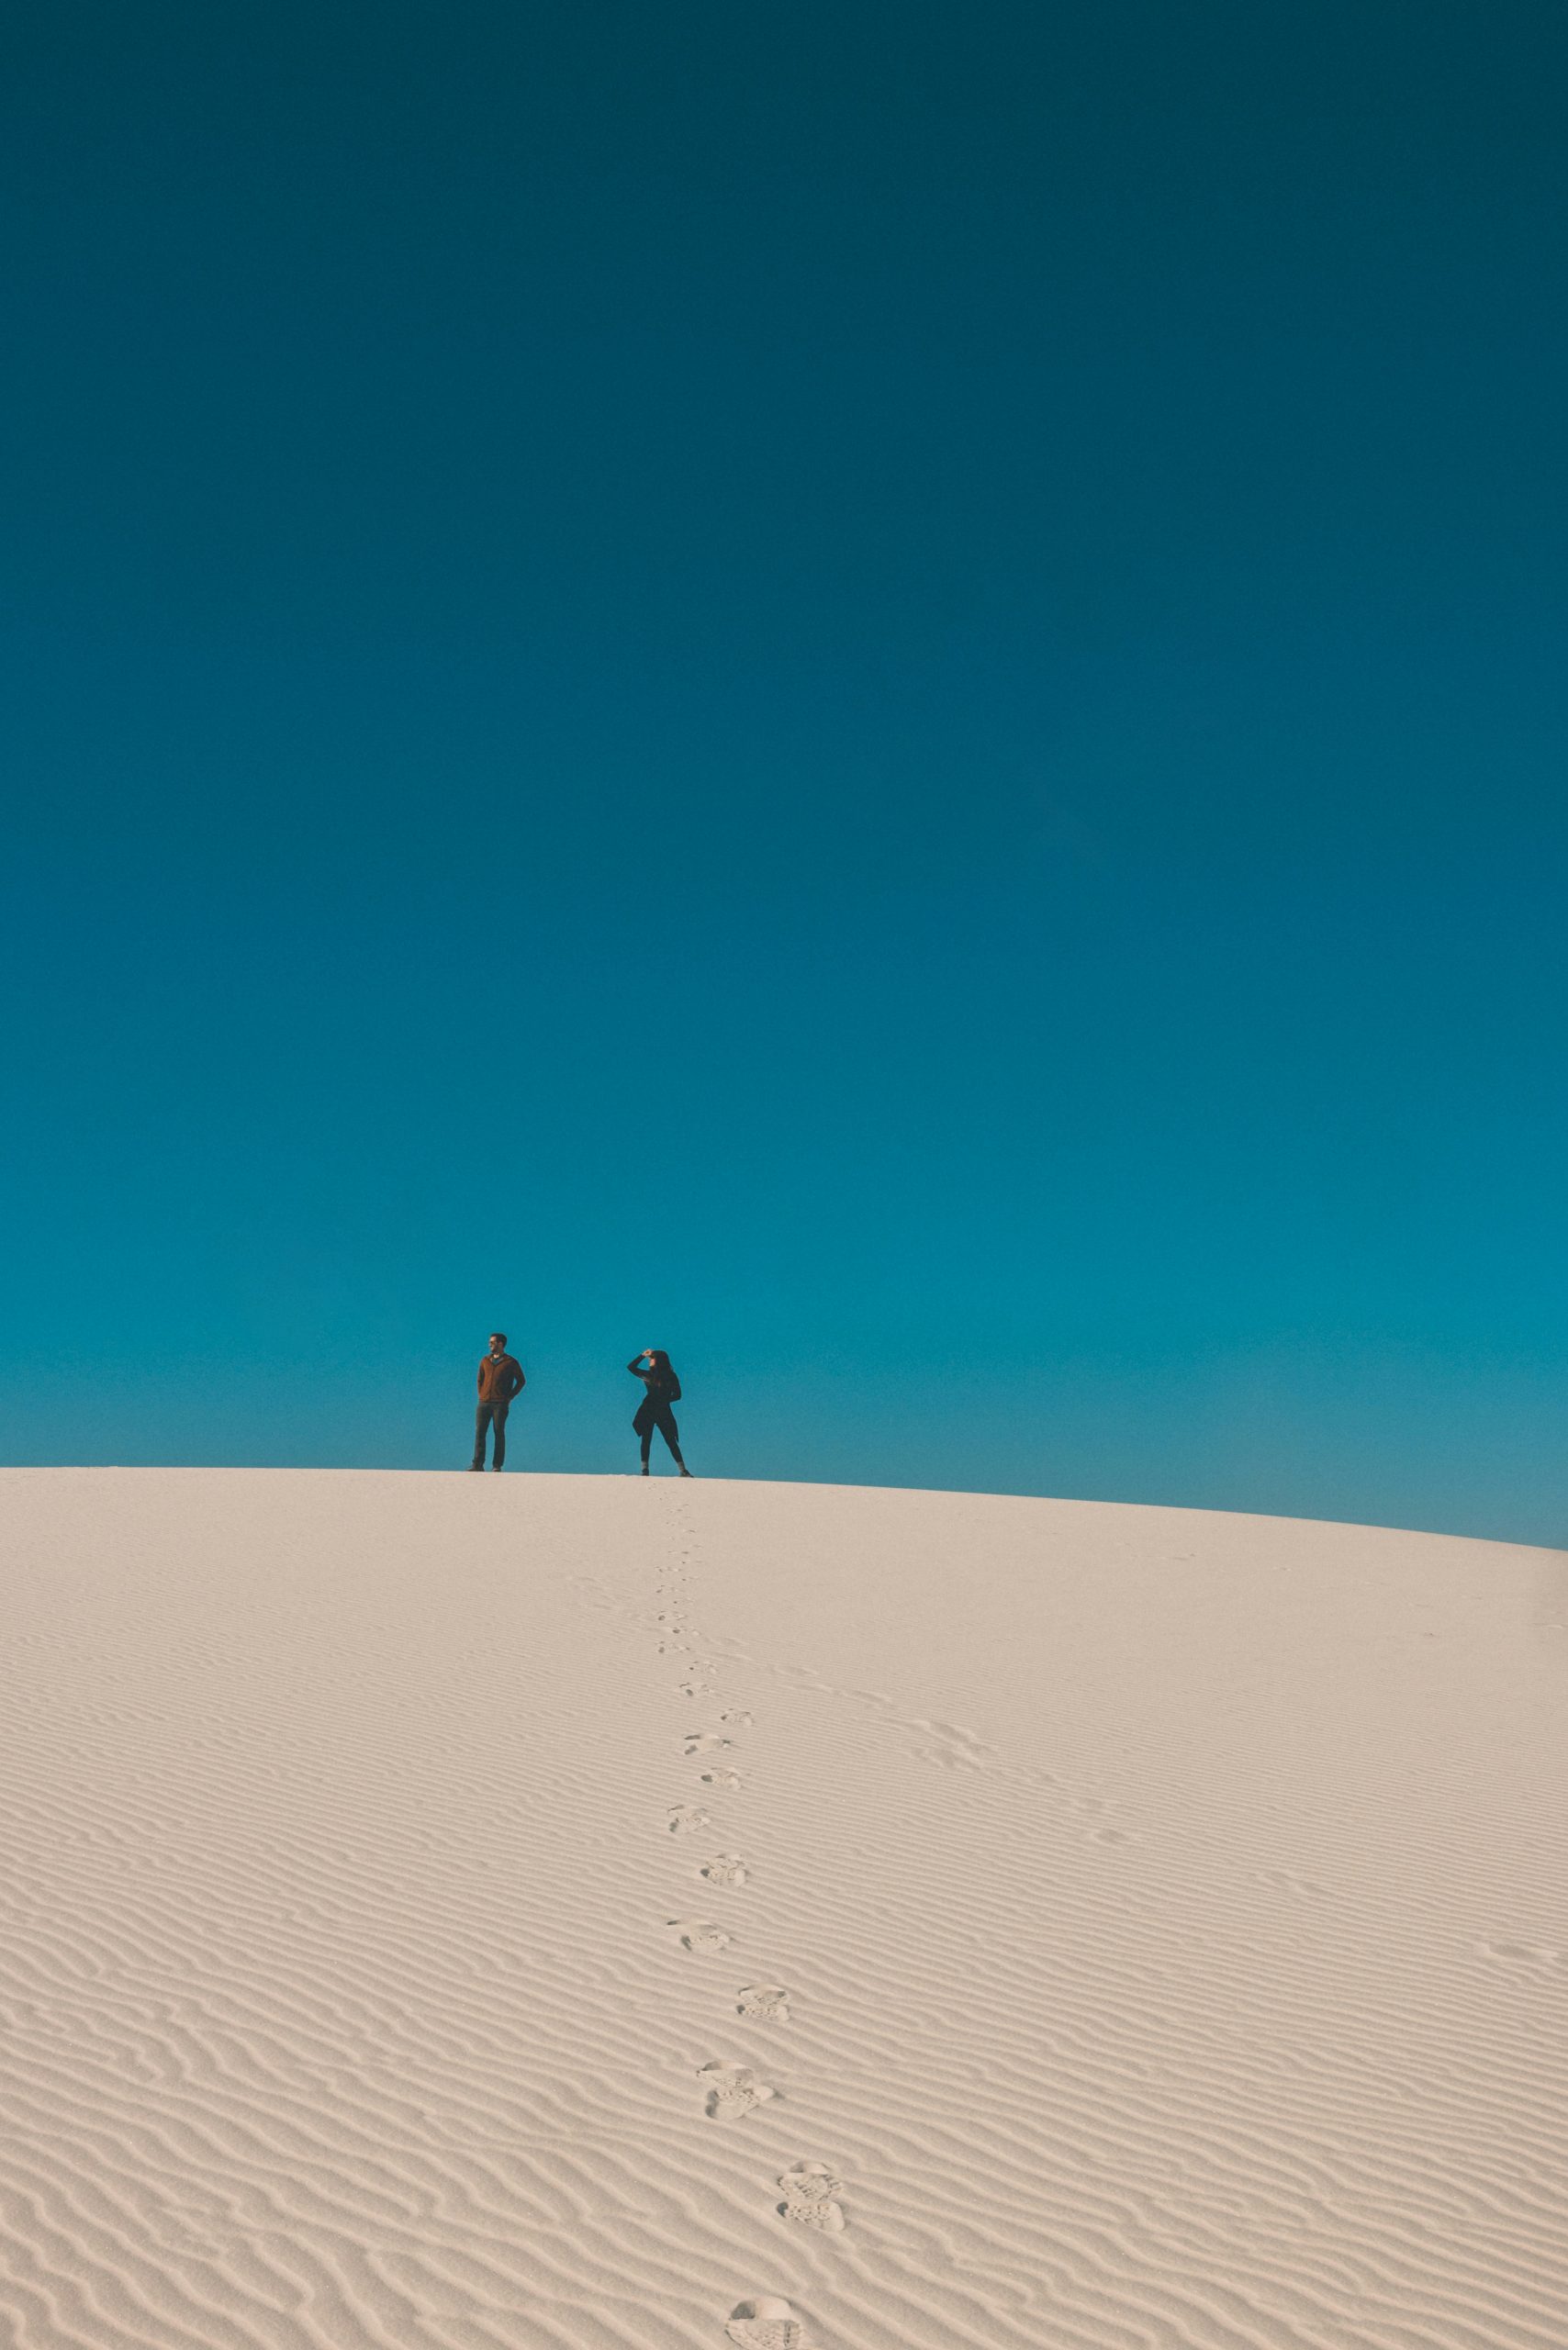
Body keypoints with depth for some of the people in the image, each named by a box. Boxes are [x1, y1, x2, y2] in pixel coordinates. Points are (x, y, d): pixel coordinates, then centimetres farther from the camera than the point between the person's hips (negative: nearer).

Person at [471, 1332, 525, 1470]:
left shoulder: (510, 1363, -1)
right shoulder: (485, 1360, 12)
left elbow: (521, 1381, 5)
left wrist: (509, 1397, -1)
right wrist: (481, 1395, 11)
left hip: (500, 1404, -4)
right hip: (484, 1403, 4)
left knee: (499, 1433, -2)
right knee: (479, 1432, -4)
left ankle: (497, 1466, 1)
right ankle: (477, 1464, -4)